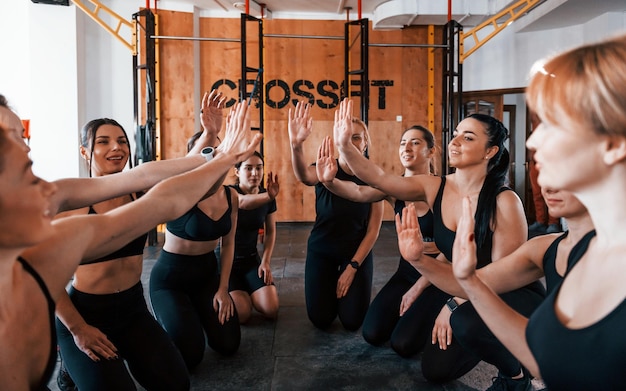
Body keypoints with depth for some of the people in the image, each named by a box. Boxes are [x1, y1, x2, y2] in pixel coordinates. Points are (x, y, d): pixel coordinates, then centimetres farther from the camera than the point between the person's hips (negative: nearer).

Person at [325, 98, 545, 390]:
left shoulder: (504, 201, -24)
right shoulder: (434, 188, -10)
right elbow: (378, 178, -18)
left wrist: (453, 304, -19)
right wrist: (344, 146, -32)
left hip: (515, 298, -5)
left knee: (466, 323, -36)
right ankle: (490, 344, 31)